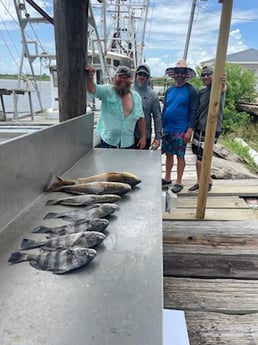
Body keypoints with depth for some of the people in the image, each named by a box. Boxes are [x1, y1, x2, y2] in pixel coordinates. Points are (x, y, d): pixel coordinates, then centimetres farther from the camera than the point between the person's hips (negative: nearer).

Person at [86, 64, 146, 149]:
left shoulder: (136, 96, 8)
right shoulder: (107, 91, -5)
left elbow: (141, 118, 12)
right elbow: (92, 89, -24)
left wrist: (143, 137, 7)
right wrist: (90, 77, -44)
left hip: (128, 144, 4)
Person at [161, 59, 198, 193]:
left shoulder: (191, 91, -5)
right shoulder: (169, 90, 10)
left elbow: (193, 112, -9)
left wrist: (189, 130, -16)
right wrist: (161, 127, 11)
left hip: (181, 130, -5)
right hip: (167, 129, 5)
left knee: (180, 156, 2)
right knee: (168, 154, 13)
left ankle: (178, 182, 12)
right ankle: (167, 178, 26)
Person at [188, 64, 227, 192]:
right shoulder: (201, 91, 8)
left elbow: (222, 89, -36)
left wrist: (223, 85, -59)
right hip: (199, 129, 7)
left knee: (200, 161, -5)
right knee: (199, 159, 14)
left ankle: (208, 182, 18)